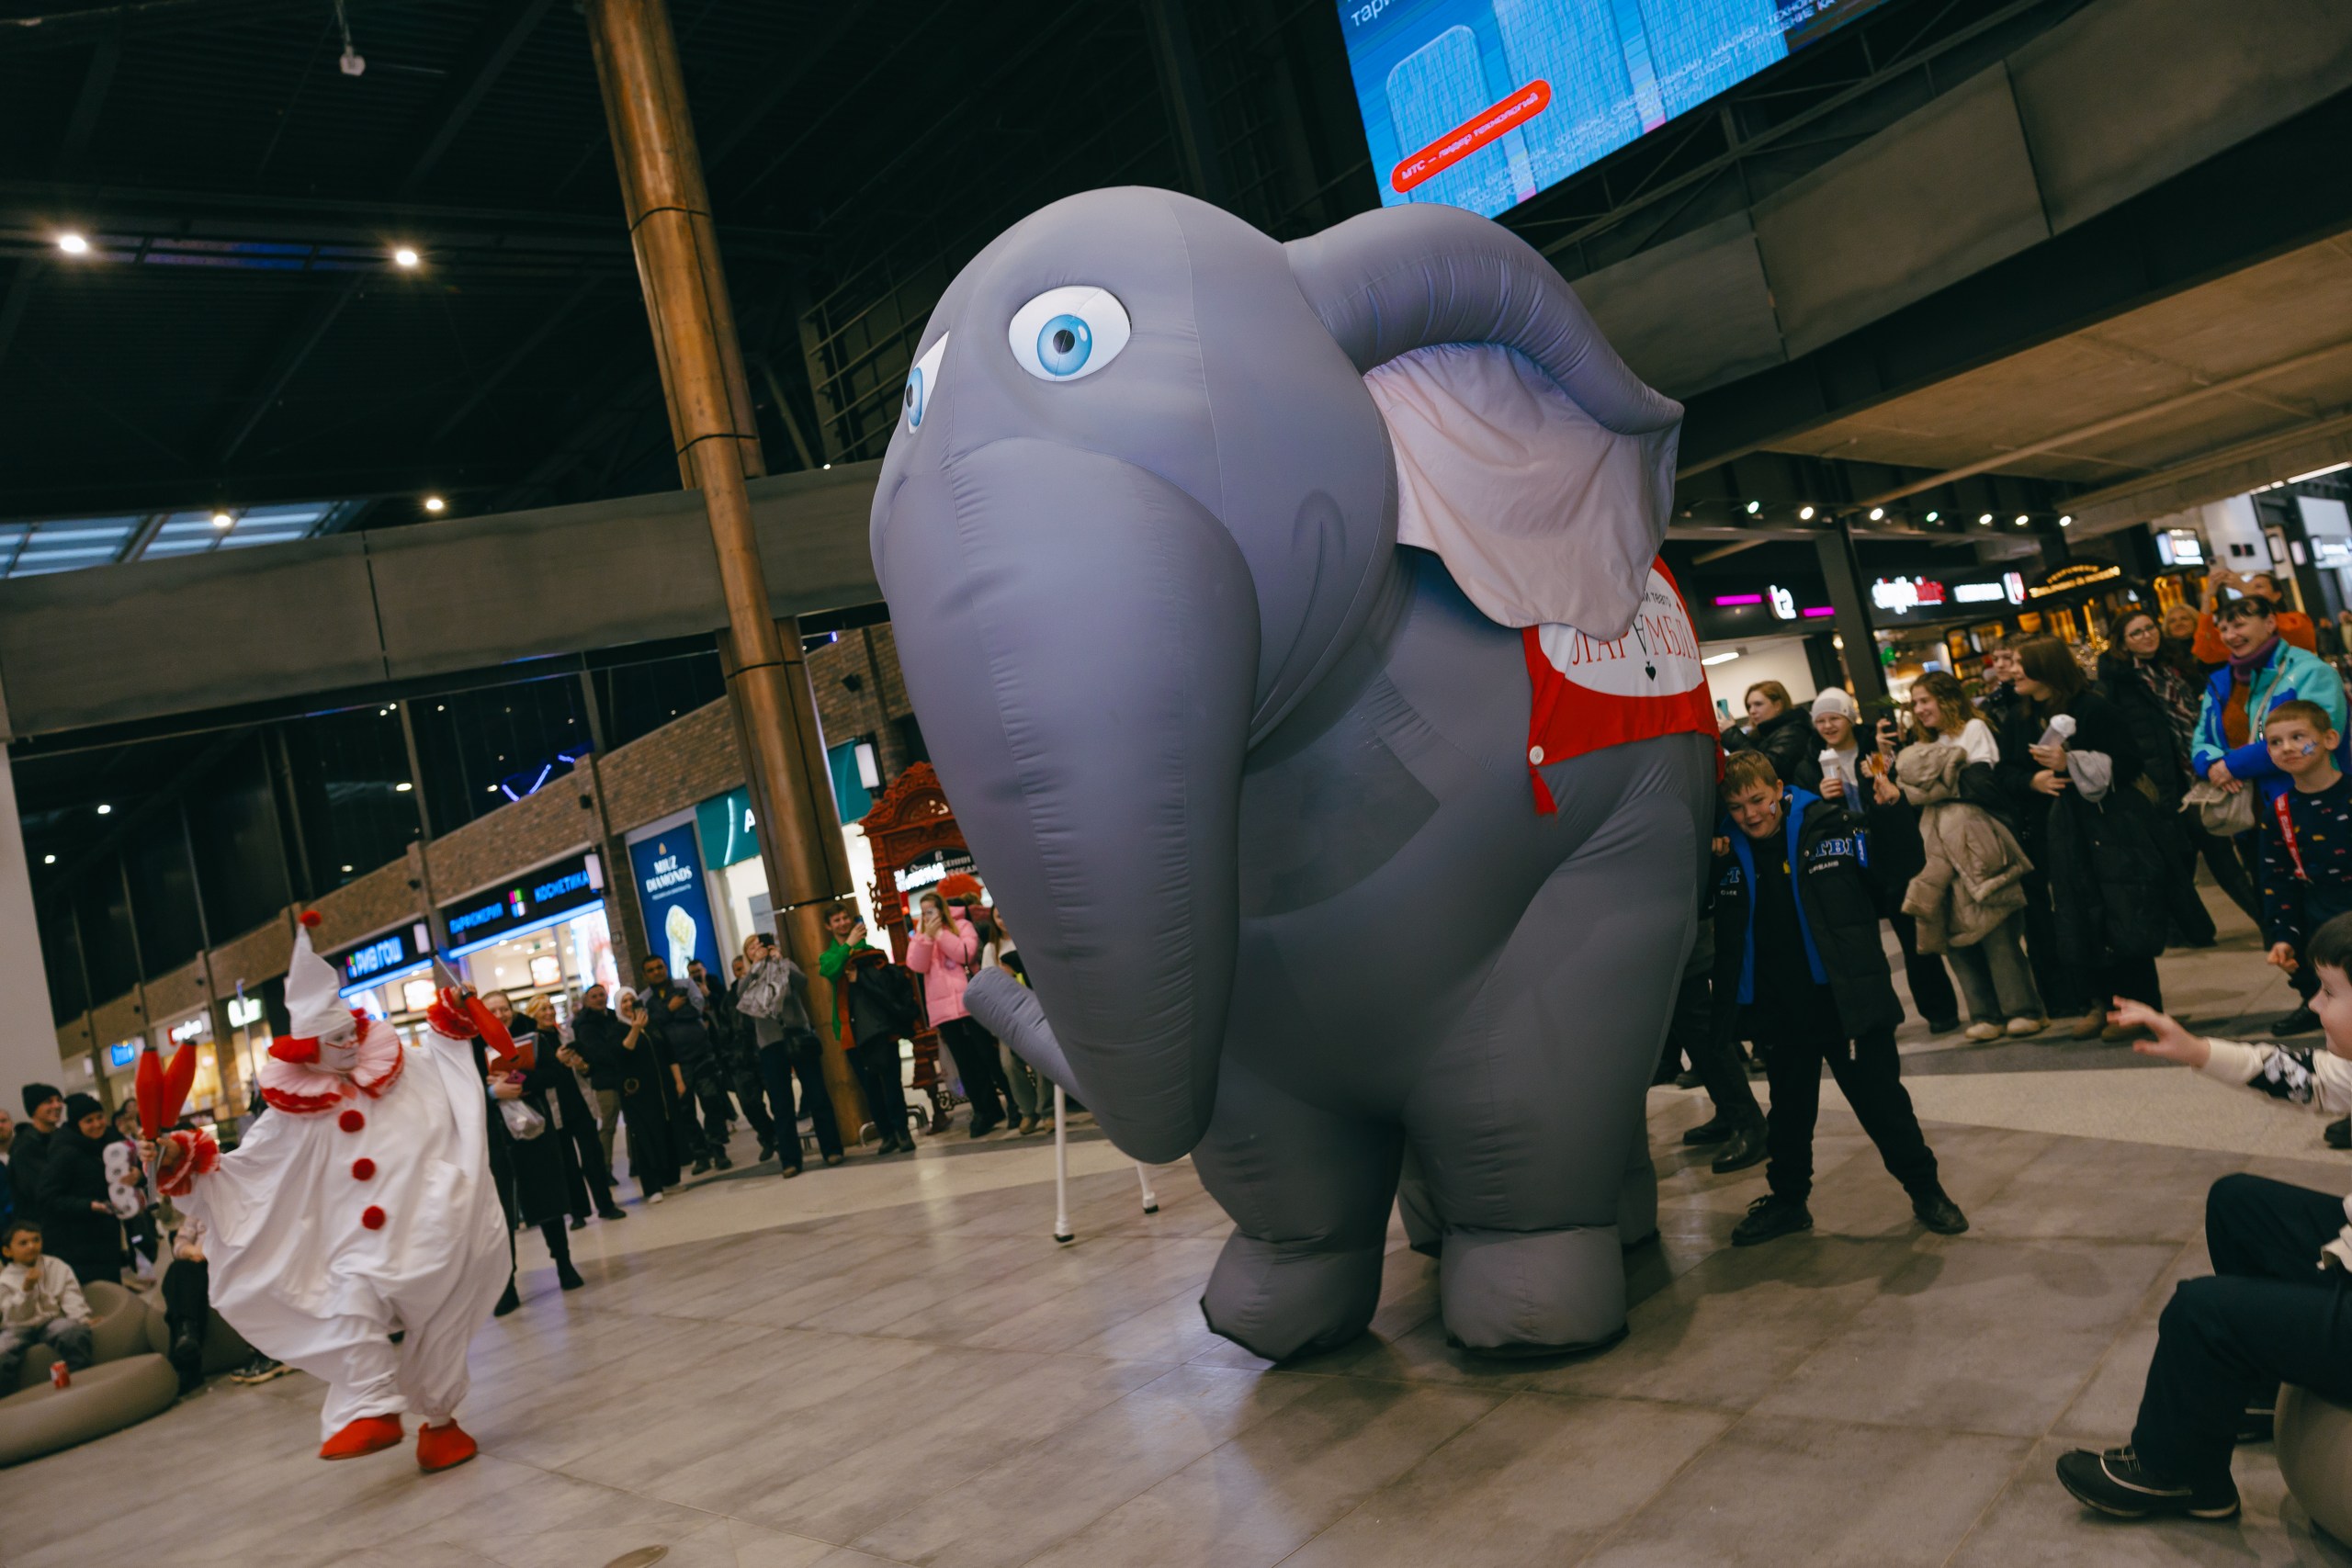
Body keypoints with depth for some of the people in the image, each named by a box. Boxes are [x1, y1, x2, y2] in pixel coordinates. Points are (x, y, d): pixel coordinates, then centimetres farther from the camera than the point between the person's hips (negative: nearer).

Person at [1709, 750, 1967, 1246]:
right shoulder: (1726, 852, 0)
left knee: (1881, 1100, 6)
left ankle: (1926, 1190, 25)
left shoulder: (1830, 827, -7)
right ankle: (1788, 1198, 34)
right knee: (1788, 1109, 18)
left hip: (1848, 999, -3)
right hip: (1777, 1010, 3)